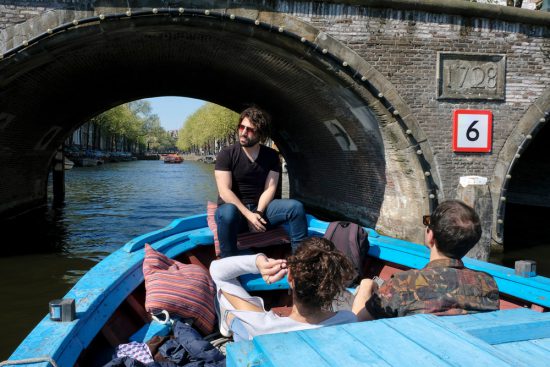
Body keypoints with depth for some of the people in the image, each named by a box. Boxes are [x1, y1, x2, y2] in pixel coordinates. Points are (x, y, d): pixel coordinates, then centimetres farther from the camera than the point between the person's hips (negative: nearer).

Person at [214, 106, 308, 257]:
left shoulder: (272, 156, 3)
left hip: (261, 208, 3)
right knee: (228, 212, -40)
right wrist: (249, 215, -26)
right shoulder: (226, 154, -7)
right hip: (235, 209, -3)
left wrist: (258, 213, -22)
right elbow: (224, 191, -16)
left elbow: (270, 189, -4)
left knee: (295, 207, -20)